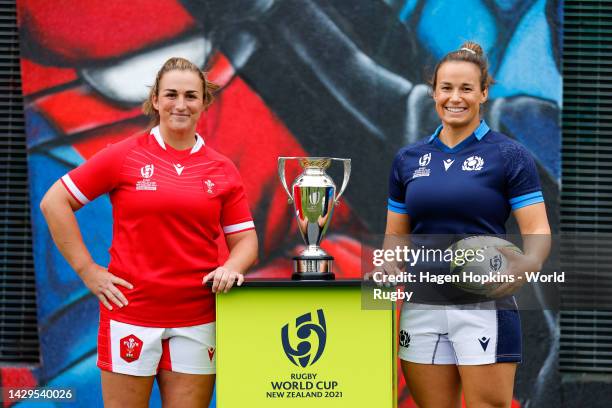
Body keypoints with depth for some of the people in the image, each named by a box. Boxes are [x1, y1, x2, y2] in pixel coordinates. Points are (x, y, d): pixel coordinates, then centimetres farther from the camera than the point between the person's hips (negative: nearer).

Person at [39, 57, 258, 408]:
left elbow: (245, 239, 11)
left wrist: (232, 267, -12)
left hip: (197, 321, 2)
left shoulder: (223, 170, 7)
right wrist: (87, 269, -4)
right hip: (130, 311, -2)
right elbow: (54, 202, 1)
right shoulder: (124, 156, -1)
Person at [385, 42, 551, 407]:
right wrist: (386, 270, -3)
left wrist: (527, 264, -27)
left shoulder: (509, 155, 0)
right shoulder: (408, 160, 12)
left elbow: (538, 231, -6)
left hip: (484, 305, -4)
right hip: (422, 306, 4)